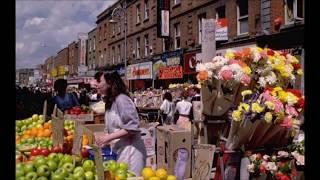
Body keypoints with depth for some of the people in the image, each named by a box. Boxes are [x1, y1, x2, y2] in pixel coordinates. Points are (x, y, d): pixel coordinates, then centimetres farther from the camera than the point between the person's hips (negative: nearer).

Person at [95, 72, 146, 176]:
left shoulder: (121, 99, -14)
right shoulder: (110, 102, 12)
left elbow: (132, 128, -20)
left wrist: (107, 137, -20)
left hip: (129, 151, -8)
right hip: (118, 151, 8)